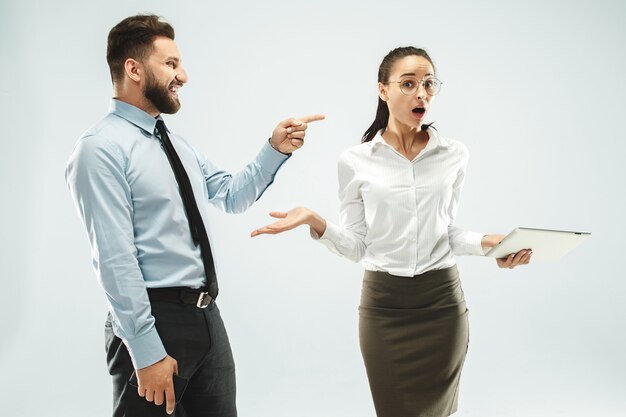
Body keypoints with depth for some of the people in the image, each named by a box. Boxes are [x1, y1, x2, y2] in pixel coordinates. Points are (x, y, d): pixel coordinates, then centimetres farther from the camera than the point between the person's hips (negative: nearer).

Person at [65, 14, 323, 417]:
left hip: (207, 315, 8)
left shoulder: (176, 142, 13)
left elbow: (232, 195, 18)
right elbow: (115, 259, -19)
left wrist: (275, 149, 2)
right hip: (154, 320, -8)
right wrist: (147, 353, -21)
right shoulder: (102, 149, -14)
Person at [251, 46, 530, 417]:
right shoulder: (356, 161, -4)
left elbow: (448, 231, 9)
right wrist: (316, 222, -17)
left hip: (442, 302, 1)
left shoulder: (454, 155, 0)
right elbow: (356, 246, -1)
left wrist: (487, 242, -9)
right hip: (384, 304, -1)